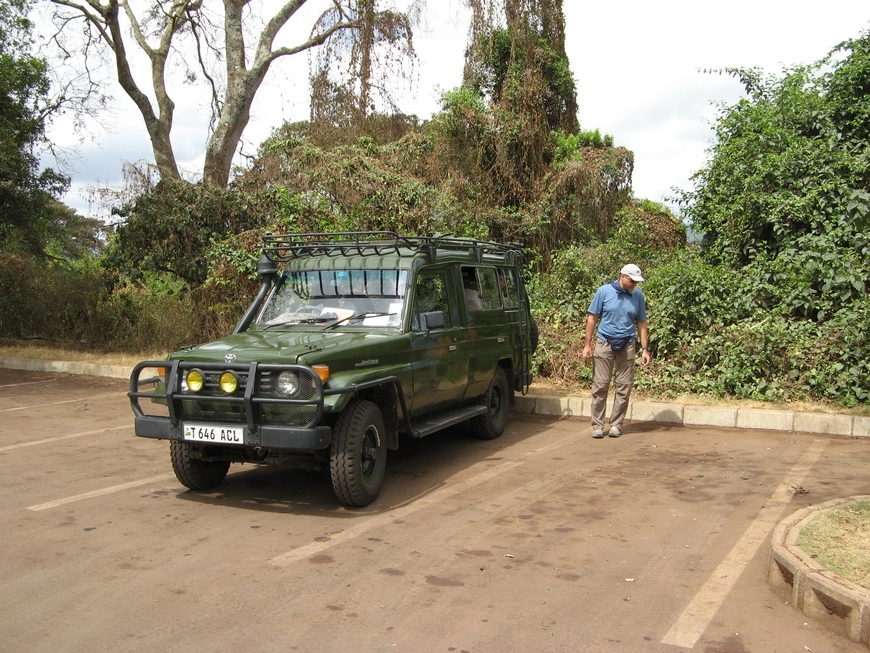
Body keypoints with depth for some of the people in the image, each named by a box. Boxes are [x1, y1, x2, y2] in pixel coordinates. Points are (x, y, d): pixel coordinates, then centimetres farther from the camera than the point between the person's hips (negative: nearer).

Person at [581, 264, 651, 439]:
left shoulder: (638, 296, 3)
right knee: (600, 385, -1)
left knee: (624, 387, 4)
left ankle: (616, 424, 14)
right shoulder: (604, 291, -4)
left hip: (627, 346, 2)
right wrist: (587, 345, -4)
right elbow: (592, 318, 0)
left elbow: (641, 324, 8)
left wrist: (645, 349, 2)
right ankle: (597, 425, 6)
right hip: (604, 344, -2)